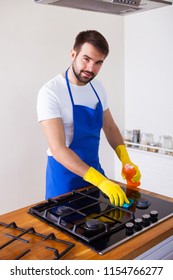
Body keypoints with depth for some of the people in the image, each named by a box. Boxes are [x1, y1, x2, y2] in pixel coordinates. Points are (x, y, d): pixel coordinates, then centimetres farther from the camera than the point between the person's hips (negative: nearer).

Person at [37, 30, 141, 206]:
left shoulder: (97, 87, -1)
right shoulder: (50, 92, -22)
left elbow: (110, 128, 8)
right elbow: (57, 149, -29)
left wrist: (126, 161, -8)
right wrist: (100, 180, -36)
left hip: (93, 168, 7)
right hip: (65, 173, -6)